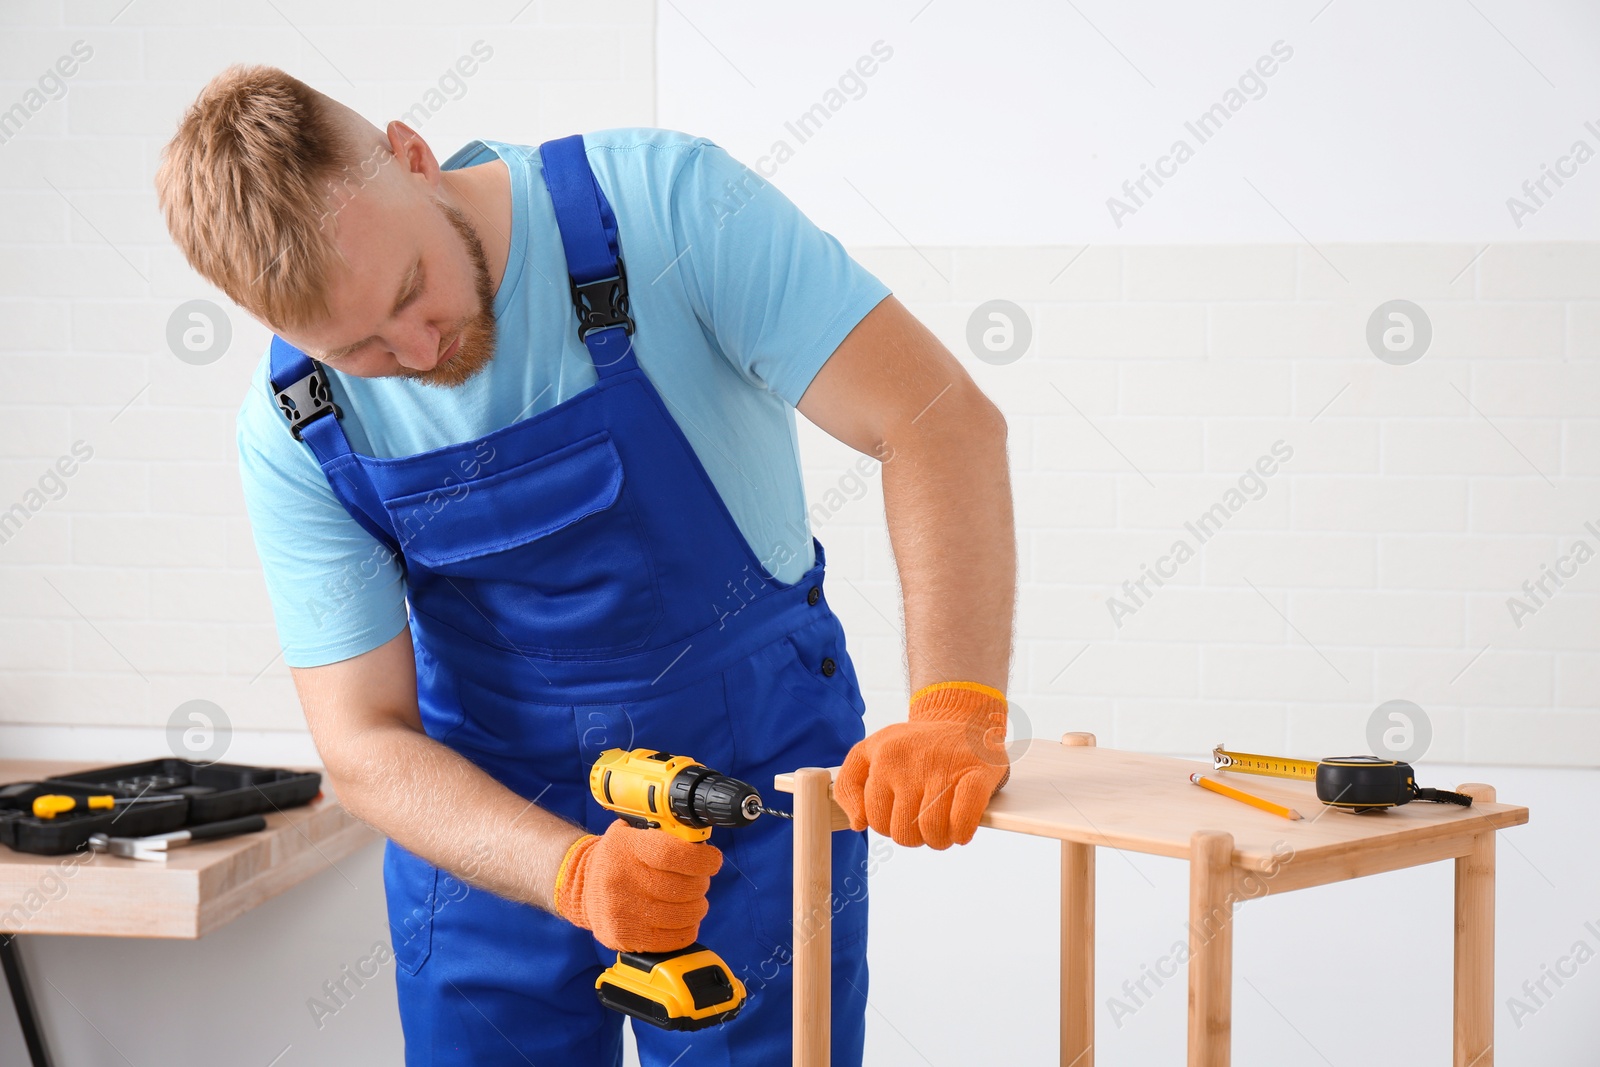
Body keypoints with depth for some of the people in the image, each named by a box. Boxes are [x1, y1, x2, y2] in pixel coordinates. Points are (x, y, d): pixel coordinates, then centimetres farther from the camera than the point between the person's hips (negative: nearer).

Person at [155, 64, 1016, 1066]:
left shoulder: (662, 202, -21)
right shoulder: (292, 435, -12)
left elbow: (940, 420, -25)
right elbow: (364, 741, -11)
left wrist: (956, 714, -36)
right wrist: (578, 872, -27)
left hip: (761, 787, -2)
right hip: (491, 825, 2)